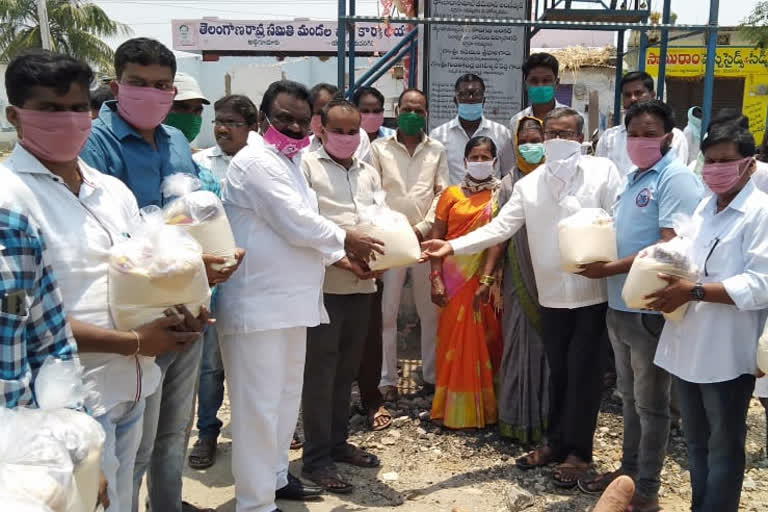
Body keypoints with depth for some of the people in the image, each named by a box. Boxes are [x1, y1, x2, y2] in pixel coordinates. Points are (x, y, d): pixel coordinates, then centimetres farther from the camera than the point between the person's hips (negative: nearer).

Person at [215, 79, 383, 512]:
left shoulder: (289, 162, 18)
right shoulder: (257, 161, -13)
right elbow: (295, 223, -18)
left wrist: (335, 256, 11)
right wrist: (345, 240, -4)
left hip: (289, 300, 10)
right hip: (258, 304, -10)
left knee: (286, 396, 20)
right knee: (259, 404, -3)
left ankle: (276, 476, 35)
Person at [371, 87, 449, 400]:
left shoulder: (437, 150, 11)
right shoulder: (379, 148, 6)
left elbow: (442, 194, 4)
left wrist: (423, 227, -7)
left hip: (426, 239, 2)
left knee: (431, 310, 7)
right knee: (386, 311, 0)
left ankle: (432, 374, 19)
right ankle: (387, 379, 9)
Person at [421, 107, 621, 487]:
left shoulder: (603, 171, -3)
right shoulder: (529, 184, 7)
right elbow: (500, 227, -1)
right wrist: (452, 246, -13)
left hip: (592, 290, -3)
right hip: (552, 293, 4)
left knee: (582, 370, 5)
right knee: (558, 370, 15)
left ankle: (578, 450, 20)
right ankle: (557, 441, 31)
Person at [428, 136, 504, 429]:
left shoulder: (501, 195, 1)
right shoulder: (451, 194, 7)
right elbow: (436, 239, 4)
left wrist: (487, 279, -18)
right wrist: (436, 279, -5)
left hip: (486, 277, -1)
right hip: (454, 277, 1)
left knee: (485, 340, 4)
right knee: (455, 340, 4)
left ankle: (484, 407, 18)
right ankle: (454, 409, 15)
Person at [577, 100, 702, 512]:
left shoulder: (676, 178, -14)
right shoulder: (634, 177, 12)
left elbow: (669, 247, -23)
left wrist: (610, 269, -21)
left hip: (650, 309, -8)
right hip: (620, 305, 8)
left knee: (650, 402, 6)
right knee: (629, 395, 20)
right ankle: (629, 468, 35)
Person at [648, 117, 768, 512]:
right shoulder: (703, 207, 13)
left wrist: (694, 292, -23)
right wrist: (671, 284, 2)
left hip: (726, 353, -7)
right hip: (688, 345, 8)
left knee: (723, 447, 10)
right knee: (696, 442, 21)